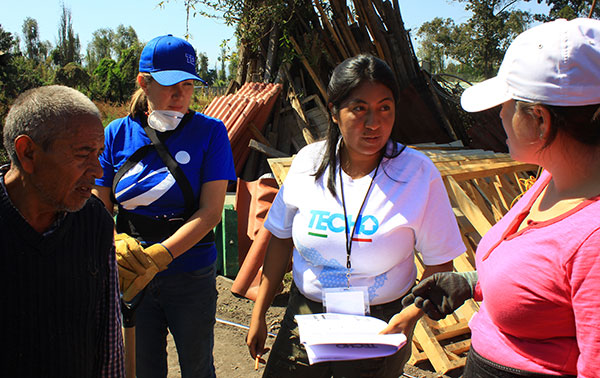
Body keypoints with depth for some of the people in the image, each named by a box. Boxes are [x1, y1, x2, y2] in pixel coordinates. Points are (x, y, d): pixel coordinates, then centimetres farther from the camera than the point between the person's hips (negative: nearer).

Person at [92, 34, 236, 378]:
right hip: (132, 278, 2)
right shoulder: (118, 133, -1)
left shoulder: (210, 132, -7)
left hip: (191, 276, -1)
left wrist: (159, 255, -26)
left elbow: (211, 212, -14)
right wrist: (117, 245, -22)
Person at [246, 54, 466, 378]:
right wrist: (259, 315, 5)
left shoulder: (418, 173, -15)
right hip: (305, 314, 3)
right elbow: (282, 239, 3)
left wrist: (408, 317, -22)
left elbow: (440, 264, -8)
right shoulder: (308, 162, -6)